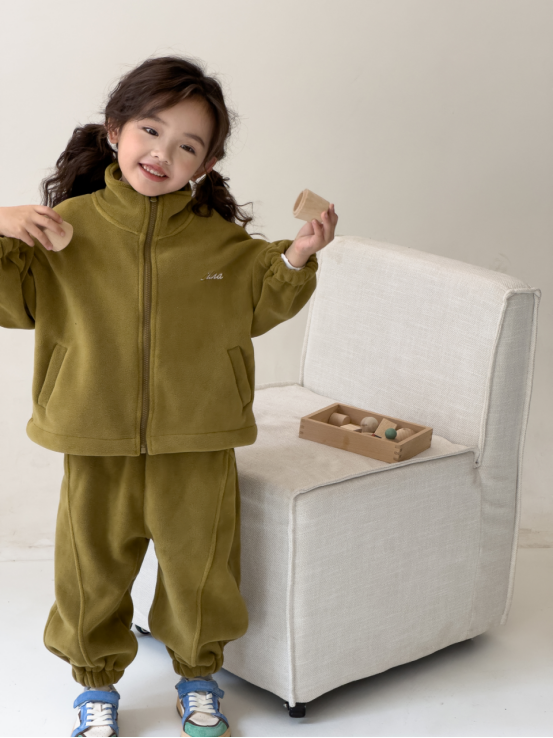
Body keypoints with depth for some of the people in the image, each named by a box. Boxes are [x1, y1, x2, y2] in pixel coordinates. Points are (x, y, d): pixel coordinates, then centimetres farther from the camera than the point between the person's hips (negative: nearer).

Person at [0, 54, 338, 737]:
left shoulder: (221, 239, -2)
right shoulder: (68, 225, -5)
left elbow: (258, 307, 8)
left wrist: (296, 259, -8)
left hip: (196, 447, 0)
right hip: (96, 445, 0)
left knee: (198, 565, 13)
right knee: (92, 567, 13)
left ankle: (198, 675, 38)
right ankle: (97, 681, 37)